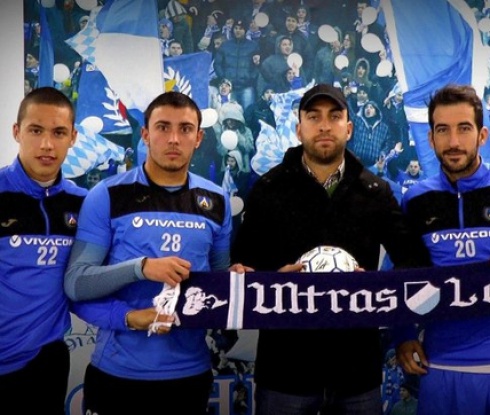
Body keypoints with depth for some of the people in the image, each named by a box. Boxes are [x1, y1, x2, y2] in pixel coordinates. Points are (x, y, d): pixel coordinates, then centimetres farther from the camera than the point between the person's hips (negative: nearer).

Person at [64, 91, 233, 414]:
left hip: (190, 370, 3)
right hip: (118, 372, -3)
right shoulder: (108, 196, -6)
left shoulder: (217, 201, 4)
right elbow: (75, 283, -10)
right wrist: (141, 267, -24)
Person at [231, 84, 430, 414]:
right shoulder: (269, 188, 2)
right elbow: (242, 262, 4)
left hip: (358, 364, 2)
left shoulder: (376, 192, 6)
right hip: (286, 364, -1)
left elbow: (414, 260, 8)